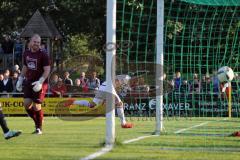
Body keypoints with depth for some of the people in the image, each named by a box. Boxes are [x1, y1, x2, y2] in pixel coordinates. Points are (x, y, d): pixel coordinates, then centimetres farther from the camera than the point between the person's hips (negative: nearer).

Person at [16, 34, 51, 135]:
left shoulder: (43, 55, -11)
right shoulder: (26, 54, 8)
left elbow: (47, 70, -13)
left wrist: (40, 82, -23)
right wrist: (20, 79, 15)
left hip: (39, 84, -6)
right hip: (29, 82, 6)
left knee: (36, 106, -7)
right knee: (27, 104, -4)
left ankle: (39, 128, 10)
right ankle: (37, 122, 18)